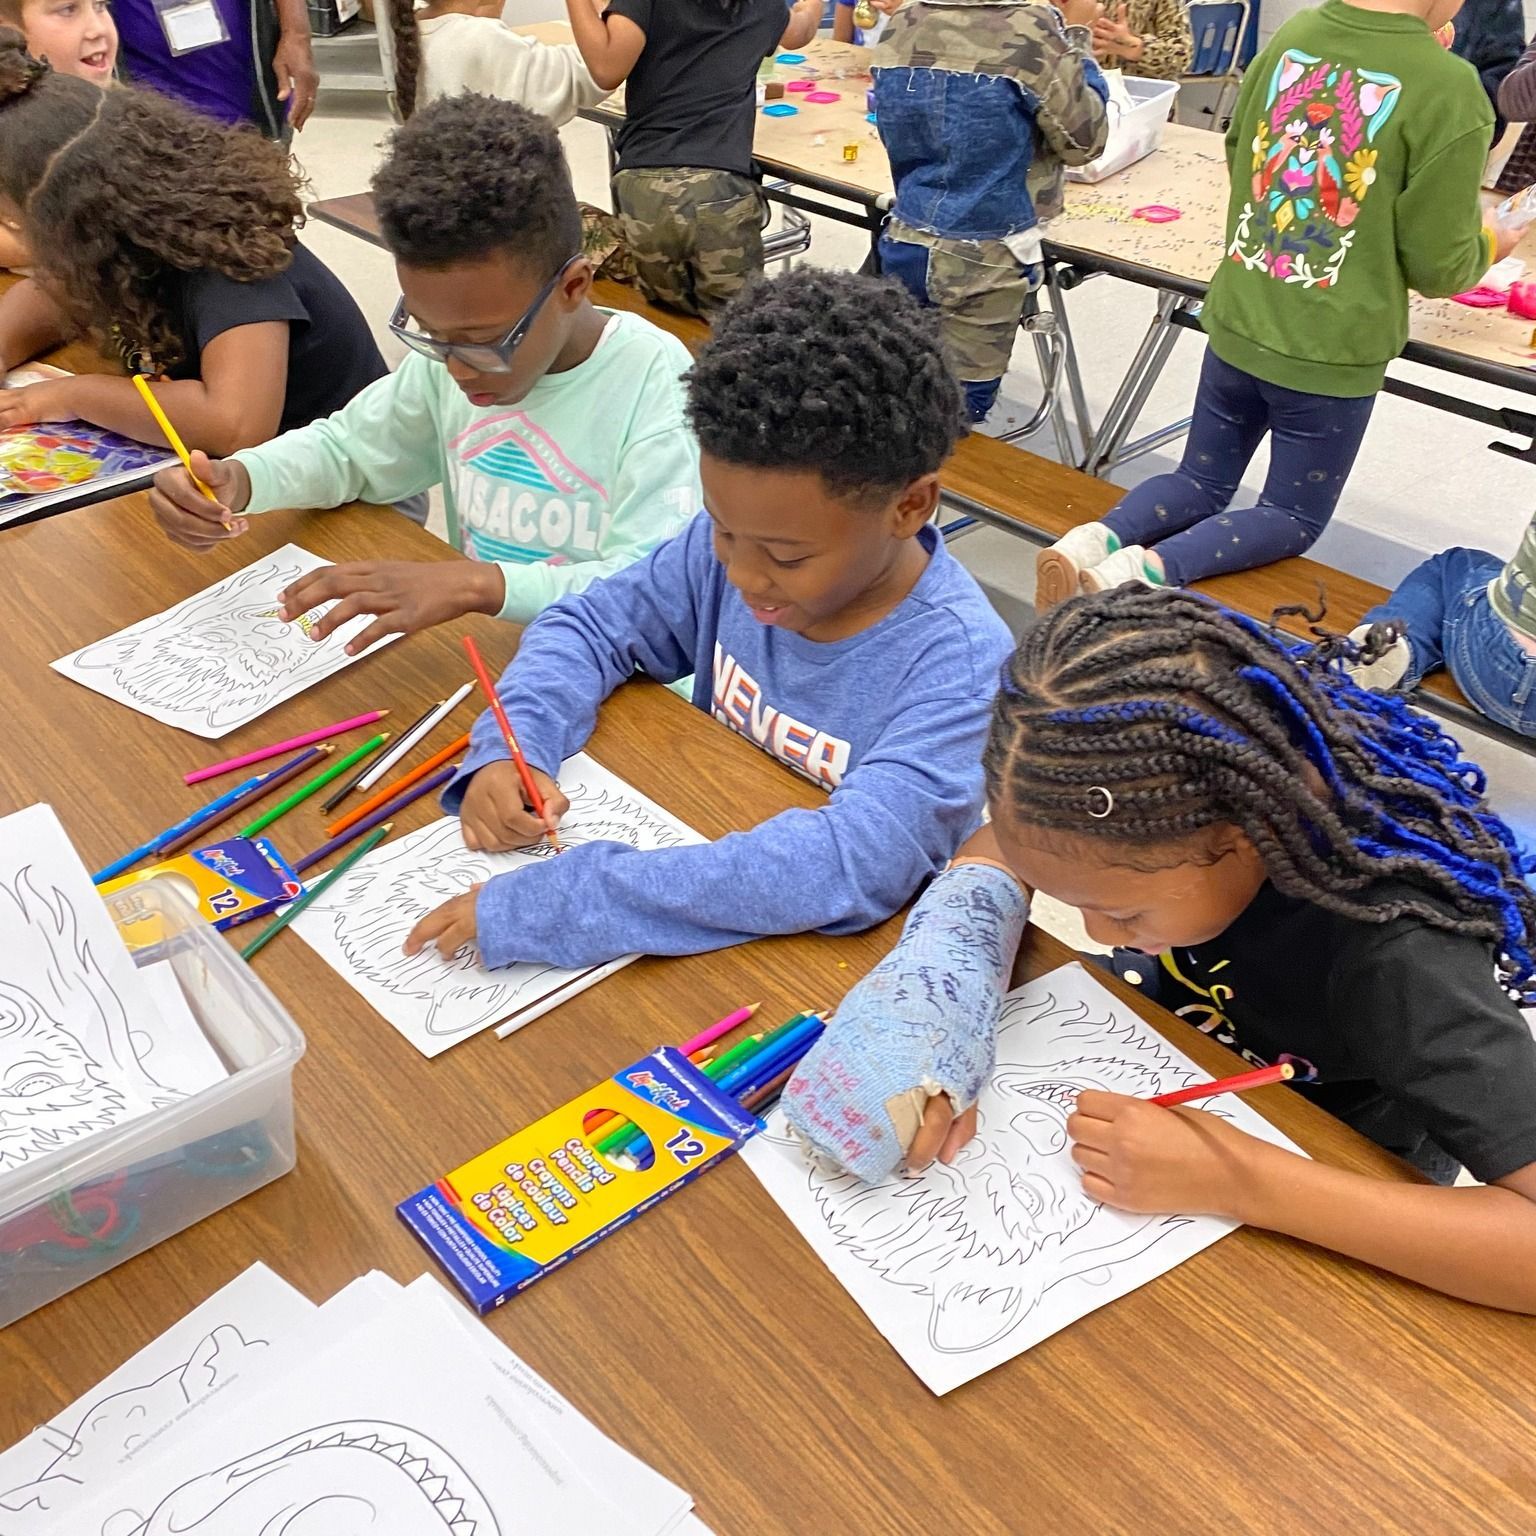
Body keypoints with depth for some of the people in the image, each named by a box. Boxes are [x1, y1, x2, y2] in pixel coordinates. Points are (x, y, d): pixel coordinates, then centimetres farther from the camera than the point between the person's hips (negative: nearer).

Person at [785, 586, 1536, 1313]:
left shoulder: (1396, 953, -37)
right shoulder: (1157, 795, -24)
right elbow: (1002, 852, -11)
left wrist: (1239, 1178, -42)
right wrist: (928, 1033, -29)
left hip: (1316, 1237, -4)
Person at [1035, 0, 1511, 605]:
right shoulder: (1450, 90, -17)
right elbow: (1437, 265, -9)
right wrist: (1487, 247, 11)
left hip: (1238, 324, 5)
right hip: (1332, 351, -4)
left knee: (1201, 483, 21)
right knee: (1294, 515, 13)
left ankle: (1095, 540, -9)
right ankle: (1148, 570, -13)